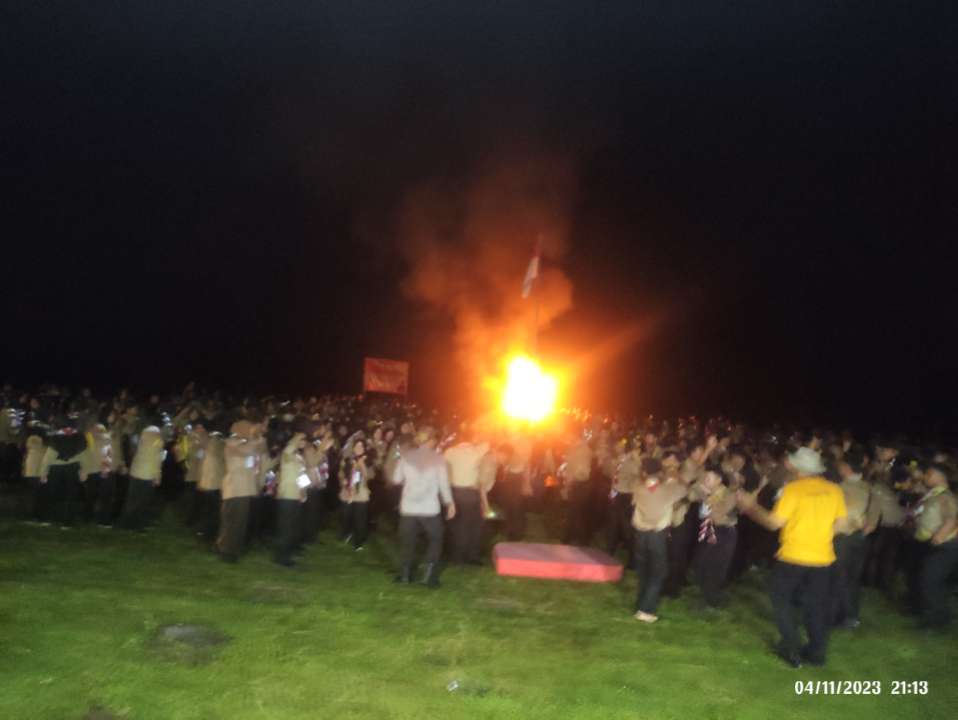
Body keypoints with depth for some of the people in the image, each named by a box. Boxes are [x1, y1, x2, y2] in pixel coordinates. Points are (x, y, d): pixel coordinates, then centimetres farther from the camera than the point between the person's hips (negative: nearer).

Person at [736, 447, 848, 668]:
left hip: (793, 556, -4)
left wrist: (751, 506, -3)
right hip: (822, 557, 4)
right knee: (816, 605, 17)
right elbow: (839, 522, 6)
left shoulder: (793, 489, -16)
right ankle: (816, 651, 22)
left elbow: (774, 522, -15)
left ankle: (791, 649, 12)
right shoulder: (834, 490, -2)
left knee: (781, 600, 13)